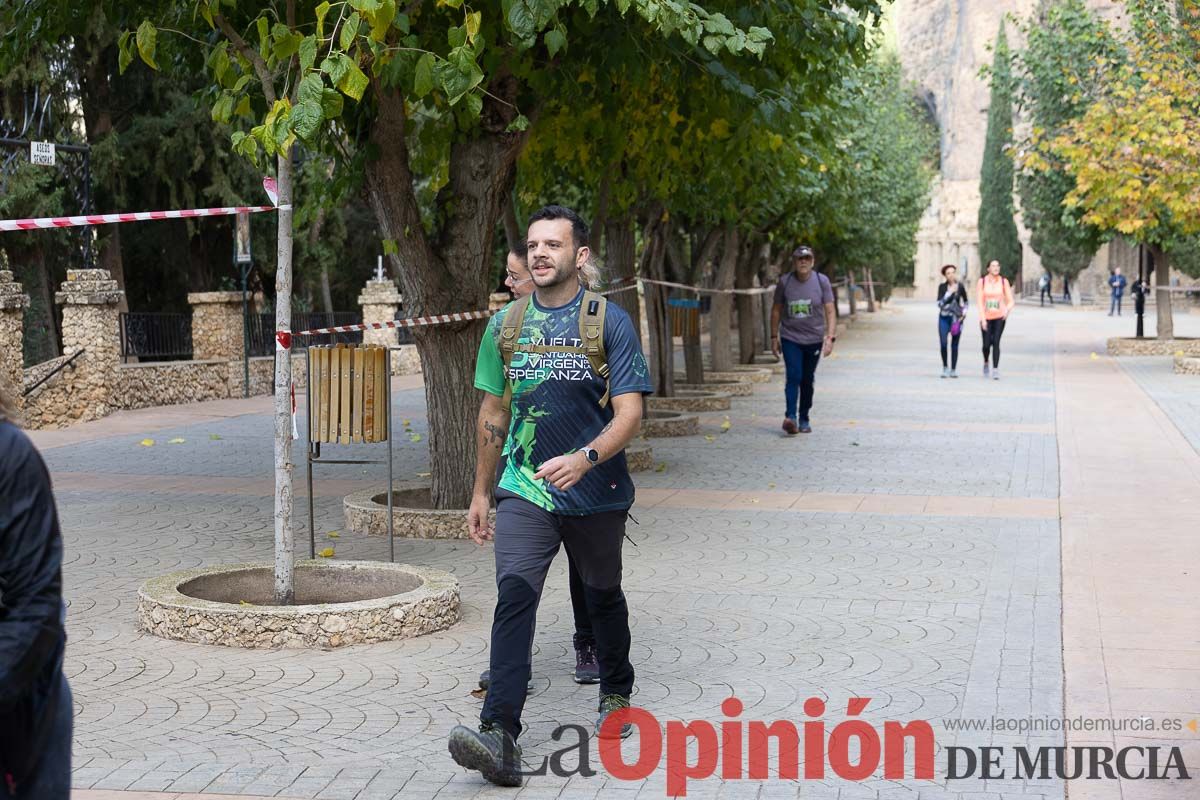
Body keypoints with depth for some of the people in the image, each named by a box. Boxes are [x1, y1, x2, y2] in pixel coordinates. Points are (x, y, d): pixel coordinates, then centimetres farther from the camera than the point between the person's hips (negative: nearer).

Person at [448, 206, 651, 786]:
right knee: (514, 594, -17)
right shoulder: (506, 325, 6)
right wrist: (480, 492, 15)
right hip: (525, 492, 1)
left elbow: (629, 412, -12)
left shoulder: (609, 322, -6)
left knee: (603, 597, 17)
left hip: (596, 493, -1)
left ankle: (616, 694, 43)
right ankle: (499, 735, -26)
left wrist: (585, 458, -30)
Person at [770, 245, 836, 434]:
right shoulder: (784, 282, -3)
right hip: (790, 339, -1)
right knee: (794, 376, -16)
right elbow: (776, 310, 7)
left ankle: (804, 419, 21)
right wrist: (774, 337, 7)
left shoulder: (822, 281, -4)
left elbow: (830, 311, -5)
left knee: (808, 380, 9)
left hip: (814, 339, 1)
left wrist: (830, 337, -15)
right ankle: (790, 417, -24)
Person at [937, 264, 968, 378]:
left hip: (956, 318, 1)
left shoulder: (960, 286, 2)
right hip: (944, 317, -1)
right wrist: (949, 293, -17)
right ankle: (945, 367, 9)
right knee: (943, 344, -10)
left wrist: (963, 313, 4)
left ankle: (953, 370, 9)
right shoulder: (942, 287, -2)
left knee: (954, 345, 0)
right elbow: (939, 303, -9)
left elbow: (965, 301, 16)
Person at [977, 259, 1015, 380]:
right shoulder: (982, 281, -2)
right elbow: (980, 301, -4)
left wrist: (1008, 310, -22)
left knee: (996, 342, -12)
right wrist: (982, 319, -11)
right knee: (986, 344, 0)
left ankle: (995, 370, -11)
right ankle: (986, 362, 32)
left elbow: (1011, 301, 1)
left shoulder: (1004, 281, -1)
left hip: (999, 317, 0)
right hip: (986, 317, 0)